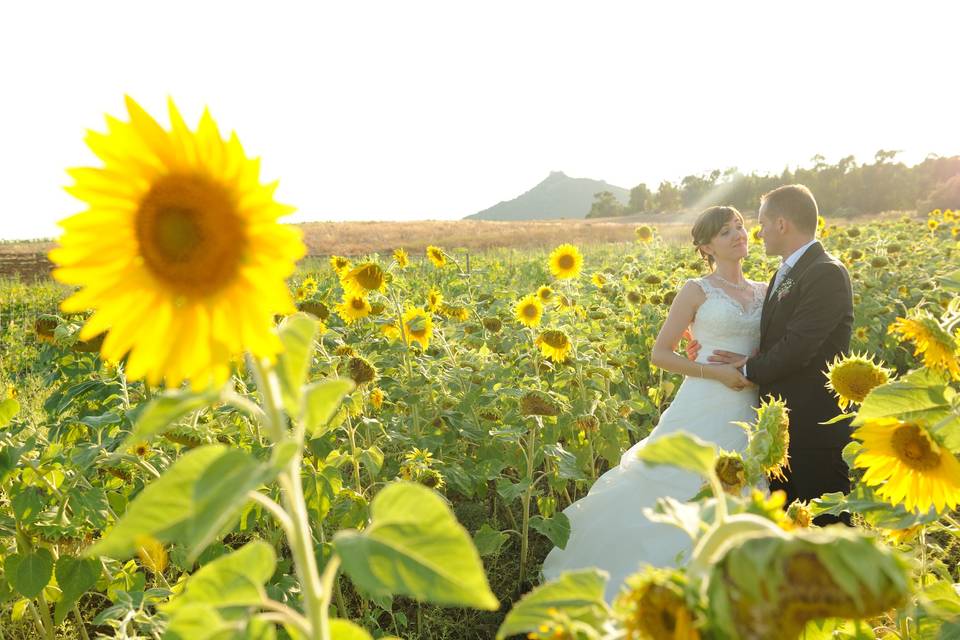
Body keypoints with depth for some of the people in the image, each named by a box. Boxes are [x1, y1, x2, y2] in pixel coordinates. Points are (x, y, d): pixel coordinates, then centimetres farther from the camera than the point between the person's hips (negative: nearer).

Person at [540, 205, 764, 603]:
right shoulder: (697, 291, -1)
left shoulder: (765, 291, 13)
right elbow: (660, 354, -5)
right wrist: (718, 372, -14)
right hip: (705, 408, -5)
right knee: (681, 500, -5)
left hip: (749, 412, 5)